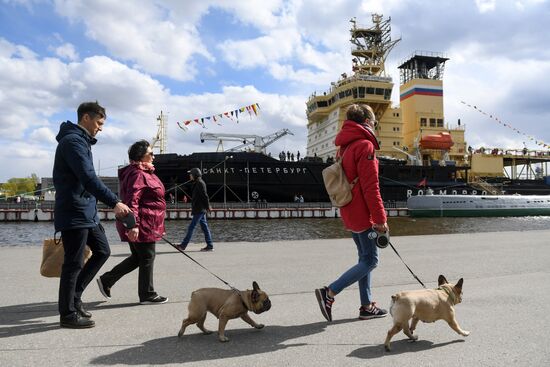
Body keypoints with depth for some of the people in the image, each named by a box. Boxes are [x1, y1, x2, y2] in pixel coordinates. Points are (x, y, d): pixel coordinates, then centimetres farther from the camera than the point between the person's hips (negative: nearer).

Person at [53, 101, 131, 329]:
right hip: (75, 214, -10)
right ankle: (68, 314, 11)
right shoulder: (73, 141, -13)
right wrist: (114, 202, -28)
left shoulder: (81, 141, 18)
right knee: (74, 263, -1)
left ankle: (74, 296, 23)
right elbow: (88, 178, -25)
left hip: (87, 212, 10)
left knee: (102, 251, 14)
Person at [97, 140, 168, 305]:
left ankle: (106, 280, 23)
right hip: (142, 226, -11)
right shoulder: (137, 174, -16)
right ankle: (147, 295, 13)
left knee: (137, 257, 18)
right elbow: (132, 200, -25)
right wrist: (133, 225, -31)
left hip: (145, 225, 11)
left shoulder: (144, 173, 19)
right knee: (147, 258, 0)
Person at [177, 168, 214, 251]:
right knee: (204, 227, 8)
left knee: (191, 227, -5)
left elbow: (205, 196, -18)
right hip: (200, 210, 10)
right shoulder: (197, 183, 18)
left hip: (199, 210, -10)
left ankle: (183, 245, -1)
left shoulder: (200, 183, -13)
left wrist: (207, 207, -18)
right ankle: (209, 245, 10)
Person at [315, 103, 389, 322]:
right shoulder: (365, 145, -14)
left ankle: (367, 306, 21)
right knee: (370, 261, -2)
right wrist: (380, 218, -16)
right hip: (363, 214, -9)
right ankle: (329, 293, -7)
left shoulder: (346, 145, 15)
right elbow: (370, 187, -19)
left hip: (349, 213, 10)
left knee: (365, 258, 15)